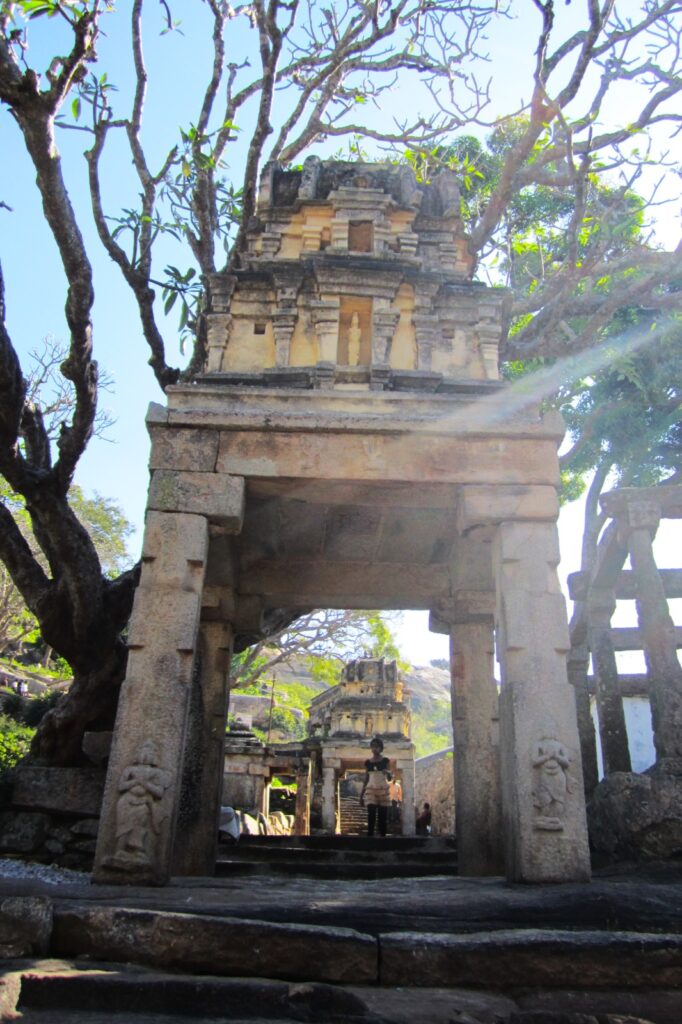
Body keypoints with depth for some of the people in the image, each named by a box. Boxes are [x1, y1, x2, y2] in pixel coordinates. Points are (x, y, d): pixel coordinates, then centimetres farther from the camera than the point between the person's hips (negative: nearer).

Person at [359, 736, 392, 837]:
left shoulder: (385, 761, 2)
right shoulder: (368, 762, 7)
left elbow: (389, 779, -1)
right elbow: (365, 779, 11)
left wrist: (388, 773, -26)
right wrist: (361, 796, 8)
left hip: (383, 790, -1)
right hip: (371, 790, 1)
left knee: (382, 817, -2)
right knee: (371, 816, -12)